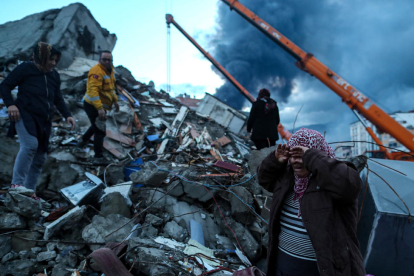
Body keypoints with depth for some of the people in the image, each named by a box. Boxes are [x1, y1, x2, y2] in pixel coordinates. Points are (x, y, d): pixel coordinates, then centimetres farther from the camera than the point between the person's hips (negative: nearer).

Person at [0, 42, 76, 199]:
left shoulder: (54, 75, 13)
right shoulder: (25, 68, -3)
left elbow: (58, 98, 19)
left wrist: (67, 115, 6)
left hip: (44, 120, 6)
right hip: (25, 115, -6)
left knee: (40, 157, 6)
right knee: (30, 144, -32)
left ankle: (30, 190, 17)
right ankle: (17, 183, -25)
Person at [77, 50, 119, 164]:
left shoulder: (110, 70, 7)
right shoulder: (97, 71, -24)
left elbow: (110, 87, 21)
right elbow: (93, 90, -32)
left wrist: (115, 100, 16)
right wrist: (100, 108, -38)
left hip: (100, 106, 10)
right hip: (93, 106, -10)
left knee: (97, 126, 29)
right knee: (100, 131, -6)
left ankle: (83, 141, 51)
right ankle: (99, 157, 4)